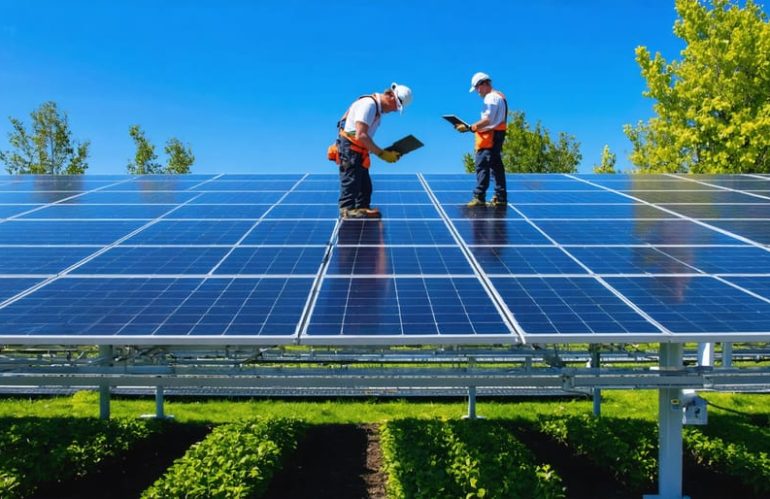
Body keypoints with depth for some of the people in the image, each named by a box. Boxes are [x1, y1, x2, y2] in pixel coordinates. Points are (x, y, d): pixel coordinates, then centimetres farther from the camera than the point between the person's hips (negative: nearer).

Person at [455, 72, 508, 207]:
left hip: (490, 137, -10)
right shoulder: (499, 96, 20)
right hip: (497, 135, 10)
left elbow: (487, 120, -20)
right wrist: (475, 127, 13)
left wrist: (469, 127, -20)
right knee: (496, 167, 10)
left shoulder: (491, 97, -11)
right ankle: (500, 198, 12)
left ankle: (479, 197, -12)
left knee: (481, 166, -10)